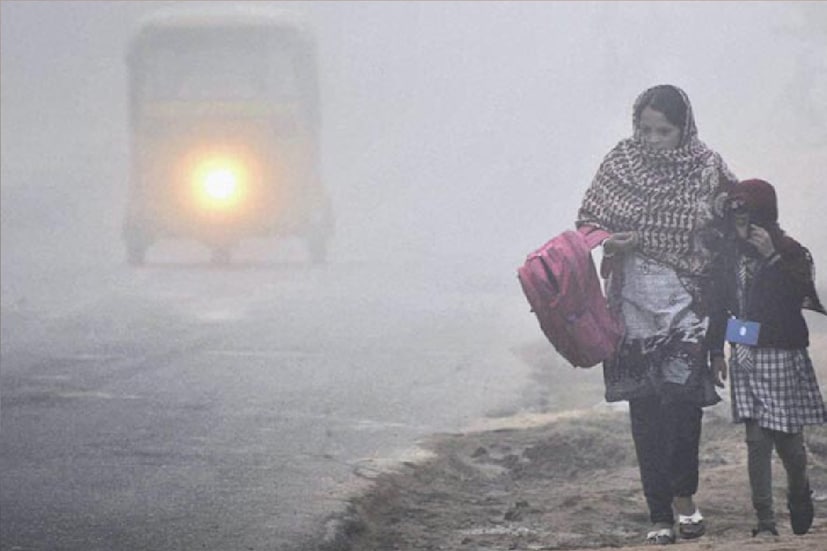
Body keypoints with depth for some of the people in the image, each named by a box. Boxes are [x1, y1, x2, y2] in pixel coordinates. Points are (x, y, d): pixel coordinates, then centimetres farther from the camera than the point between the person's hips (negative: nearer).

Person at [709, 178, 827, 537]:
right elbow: (722, 306, 12)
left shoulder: (792, 254, -3)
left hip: (783, 356, -2)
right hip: (746, 357, 2)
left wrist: (772, 256, -21)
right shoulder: (733, 255, 6)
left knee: (788, 440, 0)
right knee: (757, 439, -4)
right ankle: (764, 519, -3)